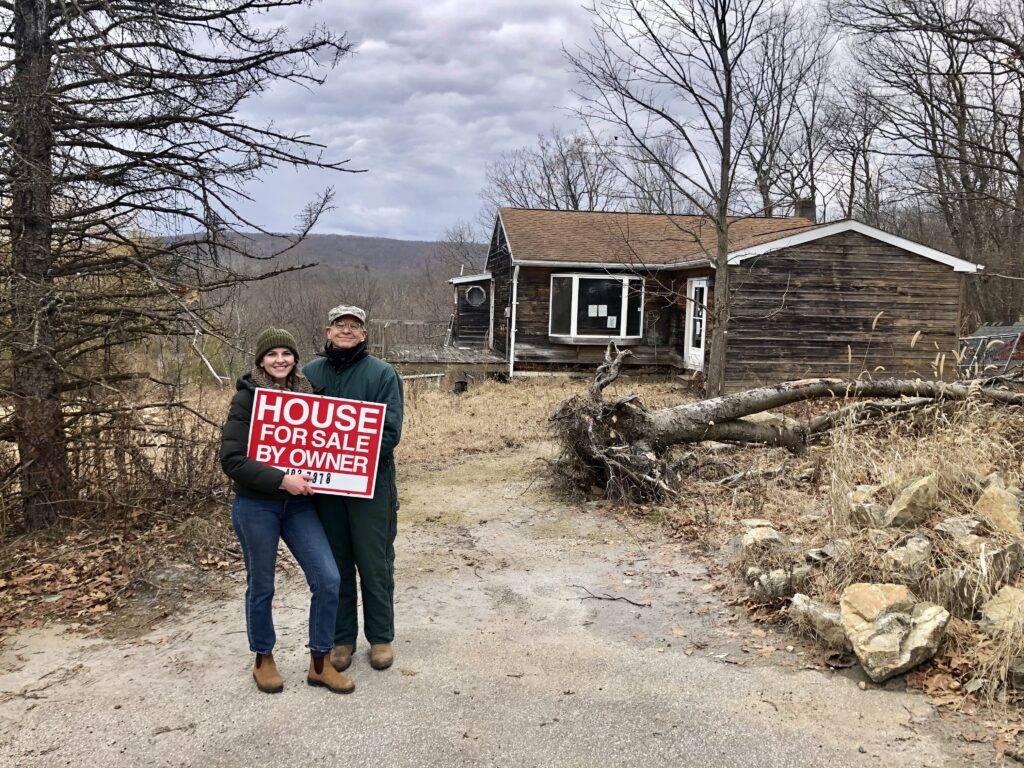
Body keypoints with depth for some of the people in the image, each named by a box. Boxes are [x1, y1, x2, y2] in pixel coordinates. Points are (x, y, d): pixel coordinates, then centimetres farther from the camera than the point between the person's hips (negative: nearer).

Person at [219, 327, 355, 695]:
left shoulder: (306, 394, 5)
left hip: (299, 503, 4)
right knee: (261, 587, 10)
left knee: (328, 580, -2)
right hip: (255, 505, -4)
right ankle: (263, 660, 32)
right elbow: (231, 459, -16)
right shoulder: (247, 398, -9)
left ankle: (319, 664, 14)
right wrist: (281, 480, -22)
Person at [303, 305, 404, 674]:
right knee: (335, 564, 12)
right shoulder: (310, 373, 7)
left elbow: (390, 433, -11)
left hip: (371, 485, -3)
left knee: (375, 564, 6)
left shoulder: (382, 374, -4)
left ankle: (381, 637, 22)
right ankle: (341, 638, 26)